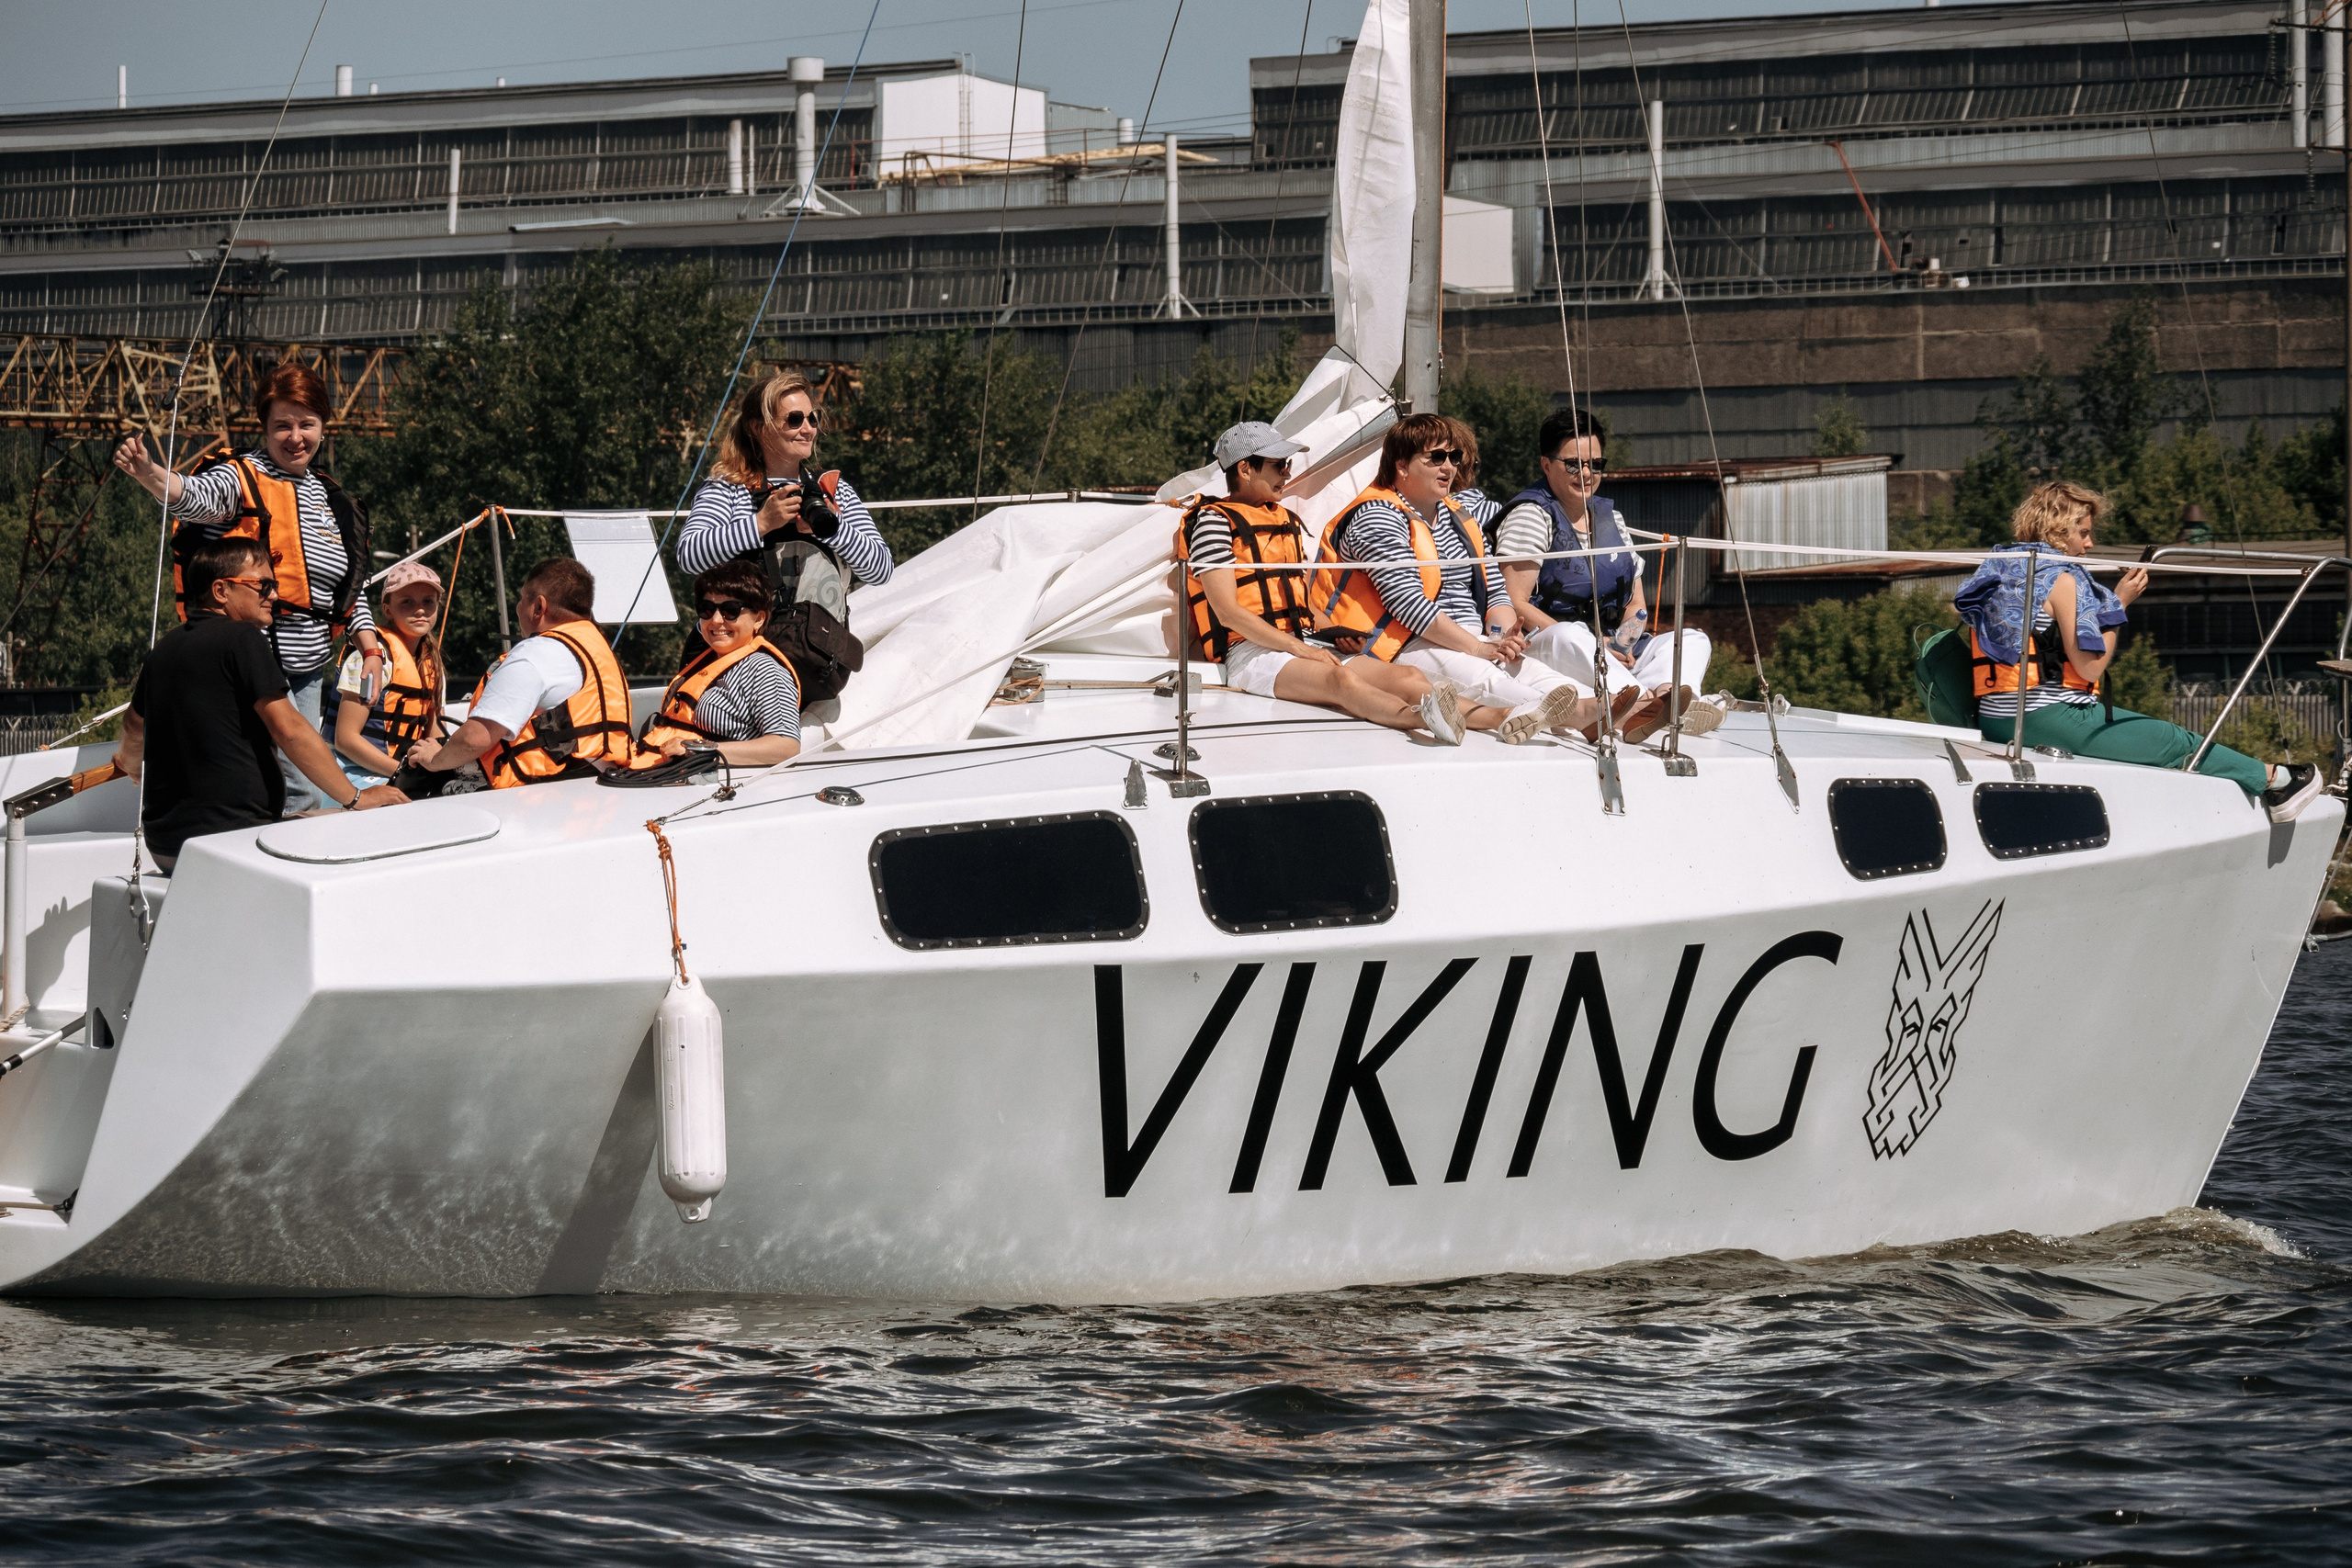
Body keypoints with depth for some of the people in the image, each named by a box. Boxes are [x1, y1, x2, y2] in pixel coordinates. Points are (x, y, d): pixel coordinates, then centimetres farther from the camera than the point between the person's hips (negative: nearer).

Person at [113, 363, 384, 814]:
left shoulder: (331, 500, 16)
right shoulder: (242, 479, -5)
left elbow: (350, 587, 24)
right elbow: (193, 497, -28)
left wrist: (370, 648, 14)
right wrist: (149, 473, -48)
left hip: (308, 670, 8)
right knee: (300, 794, -15)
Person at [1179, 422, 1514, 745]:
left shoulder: (1287, 521, 24)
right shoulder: (1214, 522, -2)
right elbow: (1228, 612, -12)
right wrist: (1300, 648, -17)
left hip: (1305, 645, 8)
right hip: (1251, 652, -8)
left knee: (1404, 676, -15)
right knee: (1341, 679, -38)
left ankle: (1497, 718, -35)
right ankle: (1421, 718, -66)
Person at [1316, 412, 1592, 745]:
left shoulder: (1459, 519, 22)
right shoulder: (1377, 518, -6)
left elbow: (1495, 592, 19)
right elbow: (1408, 604, -17)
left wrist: (1503, 638, -5)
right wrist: (1477, 647, -20)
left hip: (1470, 647, 8)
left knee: (1527, 668, -24)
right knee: (1477, 675, -38)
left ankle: (1598, 709, -53)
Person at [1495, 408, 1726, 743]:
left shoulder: (1609, 517, 22)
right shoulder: (1531, 515, 1)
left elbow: (1636, 604, 22)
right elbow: (1515, 605, -10)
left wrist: (1624, 643, -4)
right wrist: (1591, 646, -17)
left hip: (1612, 657, 7)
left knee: (1693, 639, -11)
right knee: (1570, 636, -38)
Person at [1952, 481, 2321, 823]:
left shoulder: (1995, 570, 14)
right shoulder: (2060, 579, -12)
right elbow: (2091, 667, -12)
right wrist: (2119, 604, -2)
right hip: (2049, 719, -9)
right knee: (2176, 743, 6)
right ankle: (2270, 779, 20)